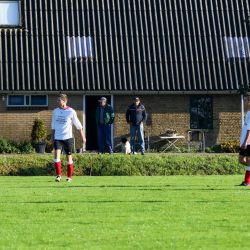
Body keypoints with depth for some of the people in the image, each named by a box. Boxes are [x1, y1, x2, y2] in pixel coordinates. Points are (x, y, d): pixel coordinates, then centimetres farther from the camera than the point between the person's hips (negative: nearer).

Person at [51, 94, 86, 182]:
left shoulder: (71, 111, -4)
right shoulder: (55, 111, 7)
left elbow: (77, 124, 3)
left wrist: (82, 136, 5)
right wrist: (52, 136, 16)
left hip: (67, 137, -2)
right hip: (57, 138, 2)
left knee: (69, 157, 4)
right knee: (57, 154, -16)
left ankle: (69, 177, 17)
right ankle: (58, 175, -16)